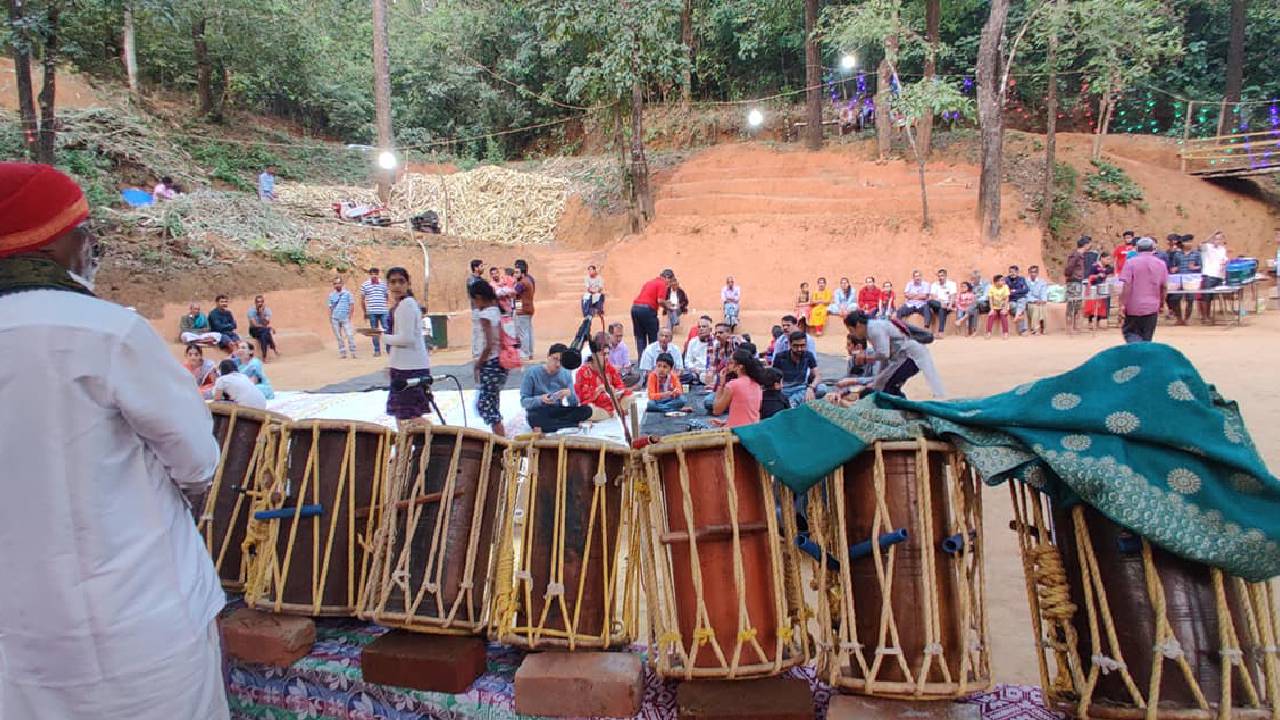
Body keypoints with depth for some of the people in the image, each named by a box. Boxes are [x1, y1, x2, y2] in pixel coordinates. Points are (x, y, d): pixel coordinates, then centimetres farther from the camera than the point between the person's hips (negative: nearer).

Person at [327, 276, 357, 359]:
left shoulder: (347, 293, 0)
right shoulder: (331, 295, 8)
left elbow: (351, 304, 1)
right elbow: (330, 307, 12)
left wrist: (350, 316, -6)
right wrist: (330, 318, 6)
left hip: (345, 318, -3)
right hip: (335, 319, 3)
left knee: (350, 335, -11)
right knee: (339, 337, 6)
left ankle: (353, 352, -7)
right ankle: (342, 352, 13)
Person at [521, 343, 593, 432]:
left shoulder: (566, 375, 4)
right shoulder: (532, 373, -6)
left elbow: (574, 404, 0)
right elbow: (524, 401, -9)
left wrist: (570, 394, -23)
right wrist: (540, 399, -27)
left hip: (558, 412, 4)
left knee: (586, 410, -20)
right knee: (535, 418, -40)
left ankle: (545, 425, -23)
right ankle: (576, 425, -26)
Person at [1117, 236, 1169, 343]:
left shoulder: (1131, 262, -5)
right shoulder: (1161, 264, 5)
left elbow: (1126, 286, -13)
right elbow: (1164, 287, 8)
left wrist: (1122, 305, -11)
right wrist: (1161, 303, 23)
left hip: (1133, 307, -3)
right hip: (1152, 307, 3)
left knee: (1130, 333, 7)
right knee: (1147, 339, 11)